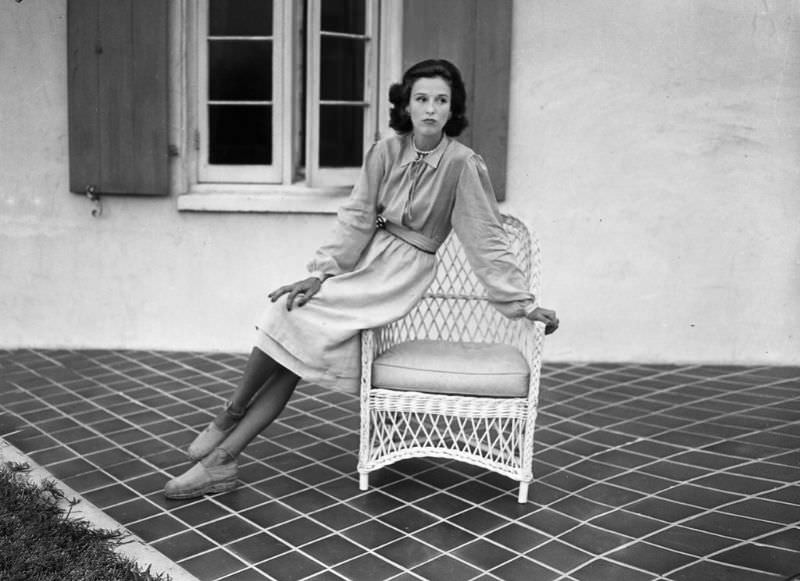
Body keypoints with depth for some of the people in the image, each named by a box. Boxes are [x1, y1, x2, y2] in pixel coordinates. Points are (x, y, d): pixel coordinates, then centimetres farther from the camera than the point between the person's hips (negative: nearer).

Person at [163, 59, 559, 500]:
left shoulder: (463, 164, -13)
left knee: (293, 319, -19)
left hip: (404, 268, -4)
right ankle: (221, 460, 2)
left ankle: (229, 416, 5)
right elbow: (356, 219, -2)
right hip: (367, 255, 5)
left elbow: (487, 240, -10)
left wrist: (525, 302, -10)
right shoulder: (385, 152, -1)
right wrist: (323, 271, -12)